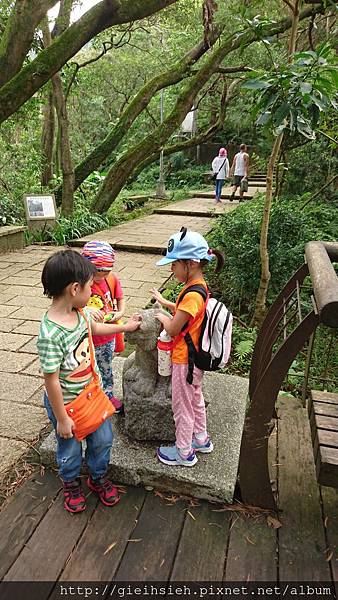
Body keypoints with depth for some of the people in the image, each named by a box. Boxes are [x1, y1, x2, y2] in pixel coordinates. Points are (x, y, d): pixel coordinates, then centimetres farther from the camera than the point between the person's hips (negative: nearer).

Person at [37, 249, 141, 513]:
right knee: (70, 448, 20)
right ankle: (71, 483, 51)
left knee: (103, 439, 22)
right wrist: (61, 419, -16)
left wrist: (125, 327, 20)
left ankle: (99, 477, 50)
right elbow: (51, 381, -26)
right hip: (67, 402, -6)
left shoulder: (79, 311, -11)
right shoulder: (51, 335, -35)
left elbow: (94, 327, 13)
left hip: (92, 392, 7)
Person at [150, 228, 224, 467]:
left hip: (185, 360, -9)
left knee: (182, 407, 10)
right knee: (195, 398, 26)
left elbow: (172, 329, -24)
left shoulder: (192, 294, -31)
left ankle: (184, 452, 30)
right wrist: (165, 302, 14)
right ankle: (201, 439, 46)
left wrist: (161, 317, -5)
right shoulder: (199, 285, -1)